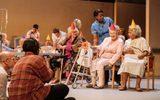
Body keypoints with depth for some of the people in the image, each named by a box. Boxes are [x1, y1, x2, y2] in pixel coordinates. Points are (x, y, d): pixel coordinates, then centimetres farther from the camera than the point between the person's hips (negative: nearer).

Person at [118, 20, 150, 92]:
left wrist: (143, 54, -17)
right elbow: (123, 51, 23)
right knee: (126, 63, -33)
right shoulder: (127, 41, 28)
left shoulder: (142, 40, 15)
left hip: (139, 58, -2)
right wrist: (127, 51, -1)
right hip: (129, 57, 2)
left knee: (141, 64, -36)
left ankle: (138, 85, -34)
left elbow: (146, 51, 5)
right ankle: (123, 85, -36)